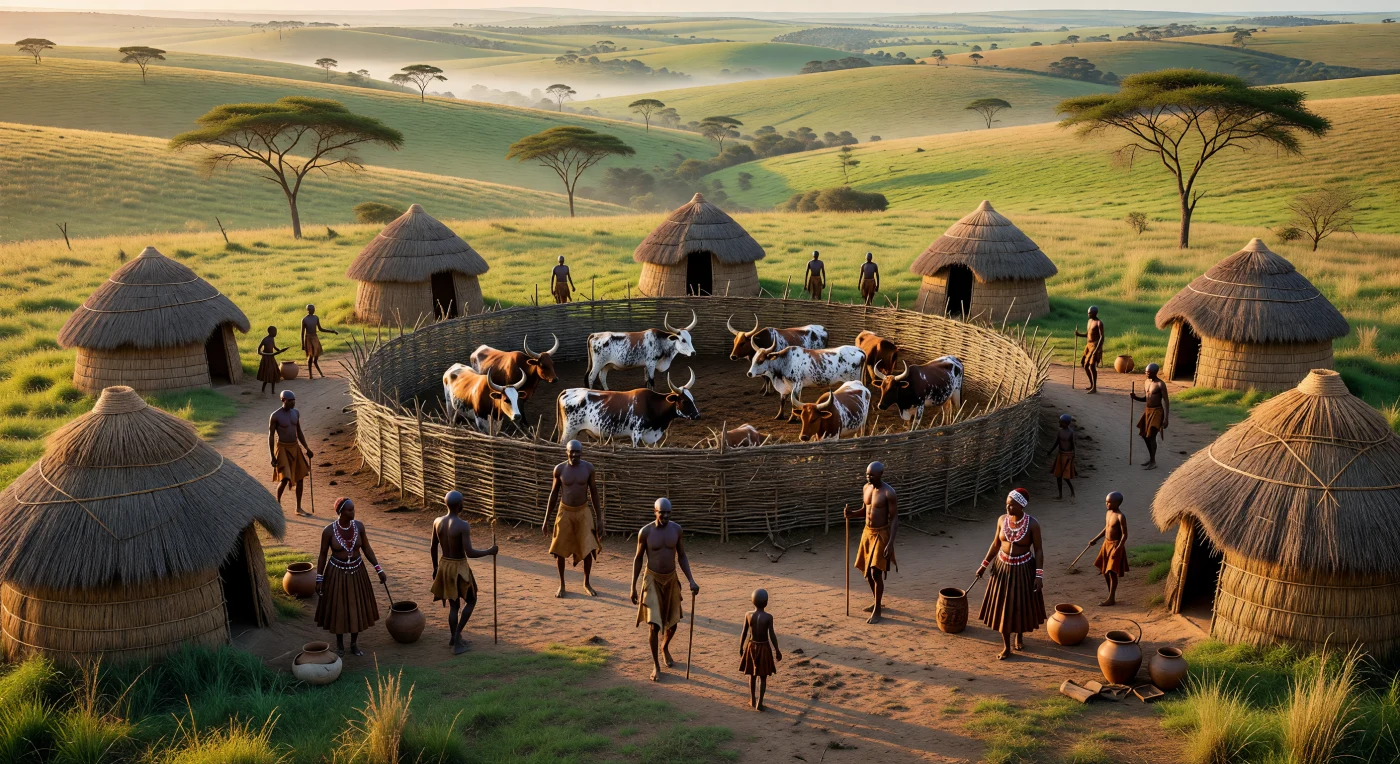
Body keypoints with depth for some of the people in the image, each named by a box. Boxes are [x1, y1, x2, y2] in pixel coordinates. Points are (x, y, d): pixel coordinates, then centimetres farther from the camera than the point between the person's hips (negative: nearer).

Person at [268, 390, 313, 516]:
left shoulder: (296, 413, 4)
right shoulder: (275, 416, -13)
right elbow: (271, 436, -10)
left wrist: (307, 448, 9)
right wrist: (272, 456, -13)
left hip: (295, 448, 6)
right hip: (282, 449, -6)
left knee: (300, 477, 7)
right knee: (284, 479, -13)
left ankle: (298, 508, 17)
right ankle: (278, 501, 15)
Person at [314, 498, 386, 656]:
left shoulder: (359, 526, -11)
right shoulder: (329, 530, -18)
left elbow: (366, 549, -1)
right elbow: (323, 555, -7)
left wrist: (379, 569, -3)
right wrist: (319, 579, -6)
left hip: (357, 573, 3)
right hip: (337, 573, -3)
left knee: (357, 608, 13)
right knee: (338, 609, 11)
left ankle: (354, 644, 33)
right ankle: (339, 643, 34)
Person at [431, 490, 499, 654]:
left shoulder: (437, 522, -4)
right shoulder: (463, 526, -24)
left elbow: (433, 548, 6)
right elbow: (470, 553, -26)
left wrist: (435, 567, 19)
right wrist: (489, 551, -12)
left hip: (444, 566, 6)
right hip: (459, 568, -6)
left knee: (453, 605, 19)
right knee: (471, 600, 16)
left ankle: (455, 639, 29)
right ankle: (456, 635, 6)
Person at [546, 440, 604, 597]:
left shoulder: (588, 468, -7)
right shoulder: (559, 469, -8)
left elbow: (594, 493, 0)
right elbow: (553, 493, 2)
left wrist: (599, 519, -1)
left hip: (583, 512, 0)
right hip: (565, 512, 0)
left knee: (588, 549, -2)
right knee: (559, 549, 2)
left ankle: (587, 583, 19)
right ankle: (561, 584, 21)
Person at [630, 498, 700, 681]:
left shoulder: (676, 529, -6)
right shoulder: (645, 532, -14)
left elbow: (682, 556, 3)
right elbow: (638, 558, -3)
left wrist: (691, 580, -7)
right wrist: (633, 587, -4)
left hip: (671, 579, 3)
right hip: (652, 580, -3)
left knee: (673, 622, 15)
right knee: (654, 625, -10)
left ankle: (665, 648, 47)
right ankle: (656, 665, 9)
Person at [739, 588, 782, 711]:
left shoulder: (748, 615, -10)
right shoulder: (768, 617, -17)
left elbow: (744, 634, -4)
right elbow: (772, 636, -14)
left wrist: (740, 648, 9)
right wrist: (777, 651, -2)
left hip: (751, 646, 3)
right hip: (764, 647, -2)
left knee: (752, 675, 19)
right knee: (763, 677, 9)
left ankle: (752, 700, 28)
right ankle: (759, 703, 4)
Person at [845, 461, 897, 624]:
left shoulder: (888, 493, -18)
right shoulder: (866, 488, 5)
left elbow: (894, 518, -17)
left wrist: (890, 543, -24)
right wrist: (852, 514, -4)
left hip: (881, 534, -8)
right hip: (867, 532, 8)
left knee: (876, 572, -10)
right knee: (867, 571, 15)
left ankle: (877, 610, 2)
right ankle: (877, 601, 34)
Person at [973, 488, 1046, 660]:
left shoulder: (1032, 524, -16)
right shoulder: (1002, 520, -6)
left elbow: (1038, 550, -11)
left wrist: (1039, 575, -16)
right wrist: (984, 565, 5)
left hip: (1023, 569, -3)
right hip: (1003, 567, 3)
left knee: (1022, 605, 13)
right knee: (1002, 606, 5)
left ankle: (1019, 637, 39)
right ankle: (1006, 646, 16)